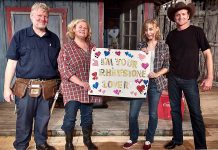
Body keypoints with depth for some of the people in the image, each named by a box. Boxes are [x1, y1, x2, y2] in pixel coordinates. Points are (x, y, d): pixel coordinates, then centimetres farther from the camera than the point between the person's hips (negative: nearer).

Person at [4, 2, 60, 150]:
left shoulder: (54, 38, 9)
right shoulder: (20, 36, 0)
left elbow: (59, 63, 14)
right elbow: (12, 63, 0)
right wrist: (7, 88, -4)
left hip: (47, 87, 3)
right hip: (25, 87, -2)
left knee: (43, 119, 15)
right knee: (24, 120, 8)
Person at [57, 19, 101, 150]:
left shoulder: (93, 47, 10)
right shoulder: (66, 48, -3)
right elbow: (64, 69, -13)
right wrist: (81, 83, -20)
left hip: (89, 89, 4)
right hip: (72, 88, -4)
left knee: (87, 115, 14)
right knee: (70, 117, -4)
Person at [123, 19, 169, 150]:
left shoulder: (164, 47, 1)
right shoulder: (140, 46, 4)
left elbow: (167, 66, 2)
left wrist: (157, 74, -14)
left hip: (155, 83, -1)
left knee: (153, 113, 9)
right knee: (132, 113, 2)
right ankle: (133, 138, 25)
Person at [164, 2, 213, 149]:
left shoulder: (197, 31, -3)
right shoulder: (171, 35, 7)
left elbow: (208, 54, -4)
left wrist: (210, 78, -10)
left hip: (190, 79, -3)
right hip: (173, 78, 4)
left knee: (195, 113, 1)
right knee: (175, 110, 11)